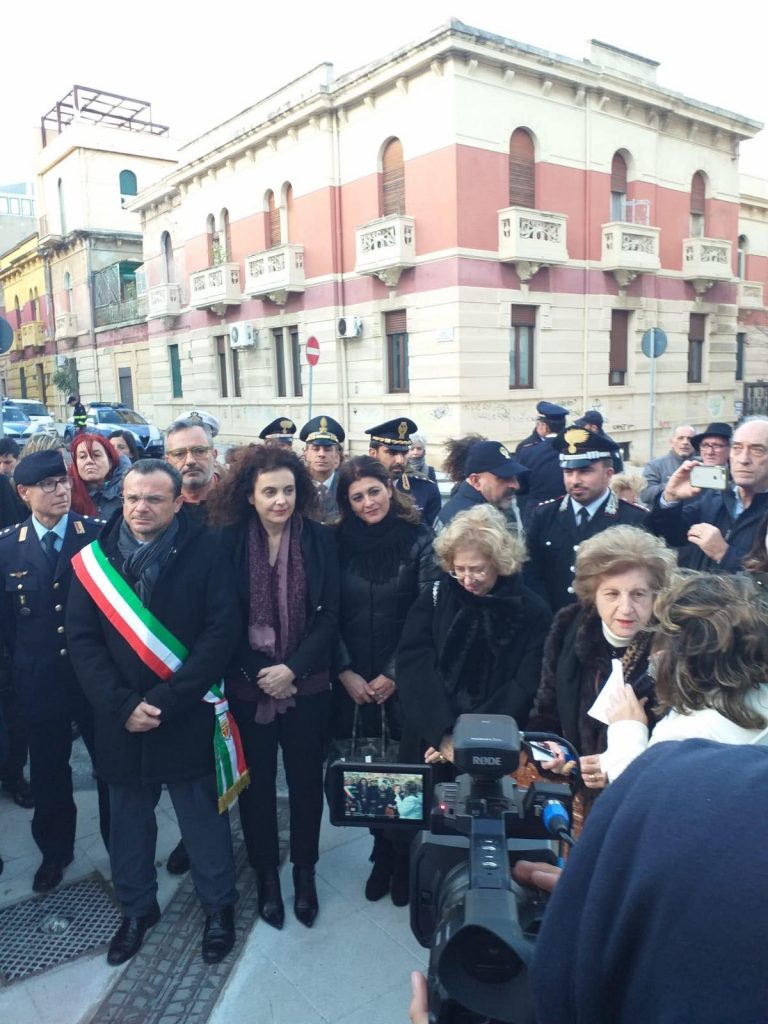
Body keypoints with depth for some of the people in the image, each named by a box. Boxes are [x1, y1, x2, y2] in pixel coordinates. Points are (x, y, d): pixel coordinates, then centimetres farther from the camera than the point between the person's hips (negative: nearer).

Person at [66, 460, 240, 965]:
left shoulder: (206, 551, -10)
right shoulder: (96, 557, -2)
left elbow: (221, 631, -13)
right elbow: (82, 638, -2)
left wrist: (167, 700, -17)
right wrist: (122, 705, -13)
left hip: (187, 715, -2)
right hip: (119, 717, 3)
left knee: (204, 815, 12)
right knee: (128, 818, 18)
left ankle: (220, 905, 35)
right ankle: (137, 907, 42)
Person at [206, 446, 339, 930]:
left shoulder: (320, 538, -6)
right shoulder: (229, 541, -7)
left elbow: (329, 615, -5)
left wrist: (293, 668, -14)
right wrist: (258, 673, -11)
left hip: (307, 685, 0)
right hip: (248, 686, 0)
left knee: (306, 778, 13)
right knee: (256, 781, 13)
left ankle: (305, 871, 34)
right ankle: (266, 872, 34)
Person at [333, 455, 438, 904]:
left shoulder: (420, 540, -6)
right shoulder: (339, 542, -1)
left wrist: (394, 674, -8)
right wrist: (346, 672, -5)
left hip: (404, 677, -1)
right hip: (353, 678, 2)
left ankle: (402, 855, 25)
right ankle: (383, 853, 27)